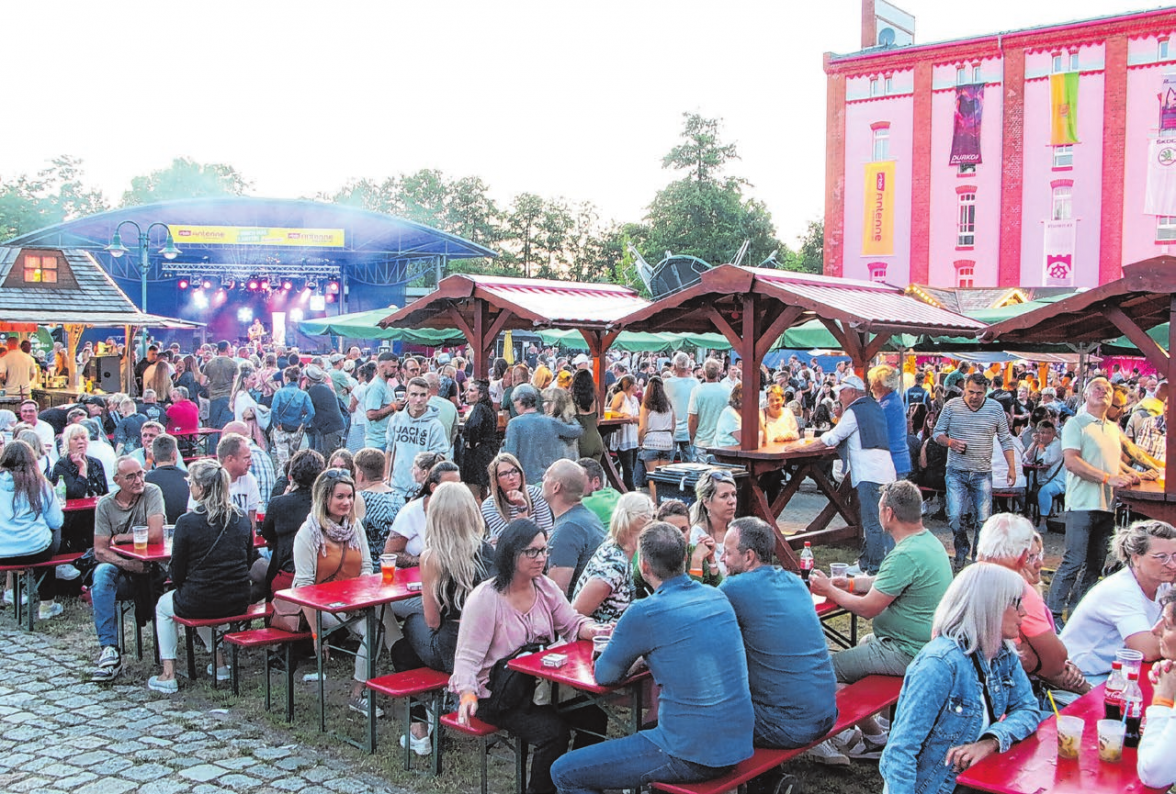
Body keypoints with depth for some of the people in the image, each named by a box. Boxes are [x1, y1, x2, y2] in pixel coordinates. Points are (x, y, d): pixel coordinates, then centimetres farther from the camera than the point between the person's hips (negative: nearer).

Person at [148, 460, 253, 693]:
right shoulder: (242, 519, -1)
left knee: (163, 606, 29)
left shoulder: (187, 522, -14)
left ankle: (168, 673, 24)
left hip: (200, 604, -4)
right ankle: (219, 663, 35)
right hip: (238, 603, 5)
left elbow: (177, 573, -6)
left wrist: (182, 585, 14)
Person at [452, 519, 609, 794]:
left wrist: (594, 631, -18)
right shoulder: (485, 598, -17)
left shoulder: (546, 587, 2)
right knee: (553, 732, -24)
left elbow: (573, 624, 6)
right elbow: (467, 657, -17)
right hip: (498, 694, -6)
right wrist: (468, 694, -35)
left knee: (594, 717, -9)